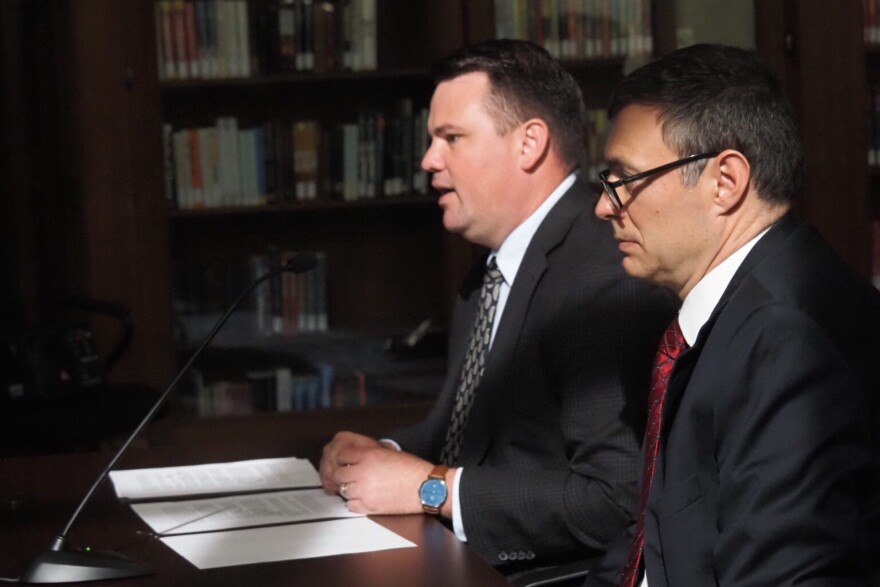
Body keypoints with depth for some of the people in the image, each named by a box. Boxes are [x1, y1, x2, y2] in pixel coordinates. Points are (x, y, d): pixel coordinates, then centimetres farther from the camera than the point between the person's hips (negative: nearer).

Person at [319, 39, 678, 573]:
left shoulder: (607, 276, -18)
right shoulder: (493, 271, 11)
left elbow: (616, 498, -24)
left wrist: (431, 488, -17)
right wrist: (387, 453, 2)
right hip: (457, 561, 9)